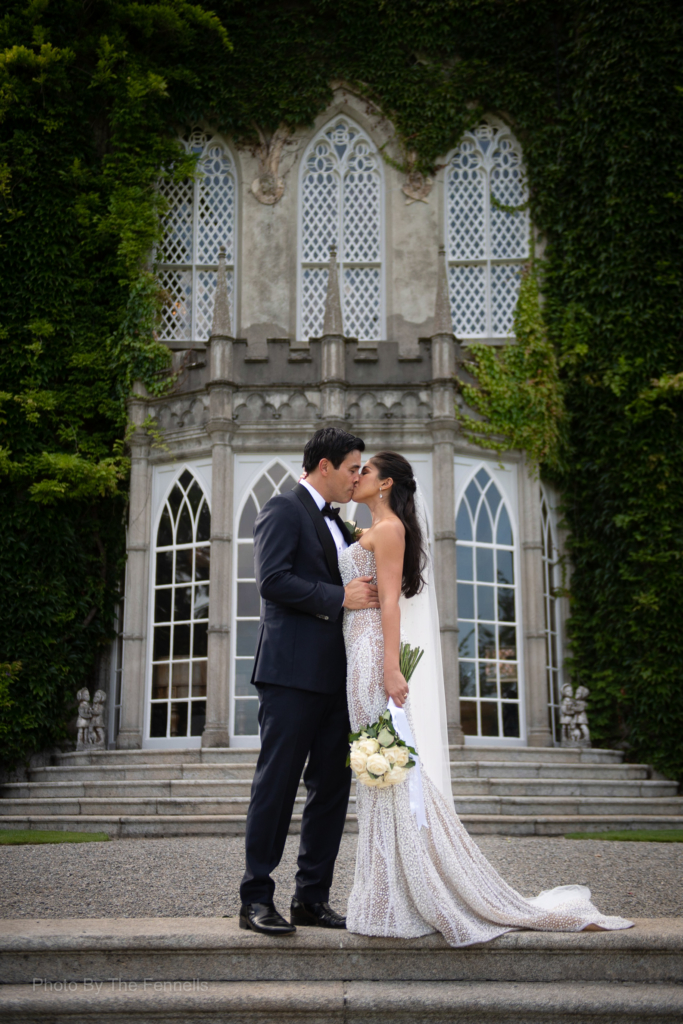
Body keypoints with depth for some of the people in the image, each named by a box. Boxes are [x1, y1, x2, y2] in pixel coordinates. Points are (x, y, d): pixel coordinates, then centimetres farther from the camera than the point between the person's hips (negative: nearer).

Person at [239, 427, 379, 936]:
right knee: (277, 783, -5)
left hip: (336, 677, 9)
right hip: (293, 672, -9)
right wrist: (339, 597, -15)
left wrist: (369, 596, 8)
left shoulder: (338, 525, 23)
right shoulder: (283, 510, -4)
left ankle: (312, 898, 15)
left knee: (332, 786, 7)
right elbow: (273, 580, -16)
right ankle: (256, 899, 2)